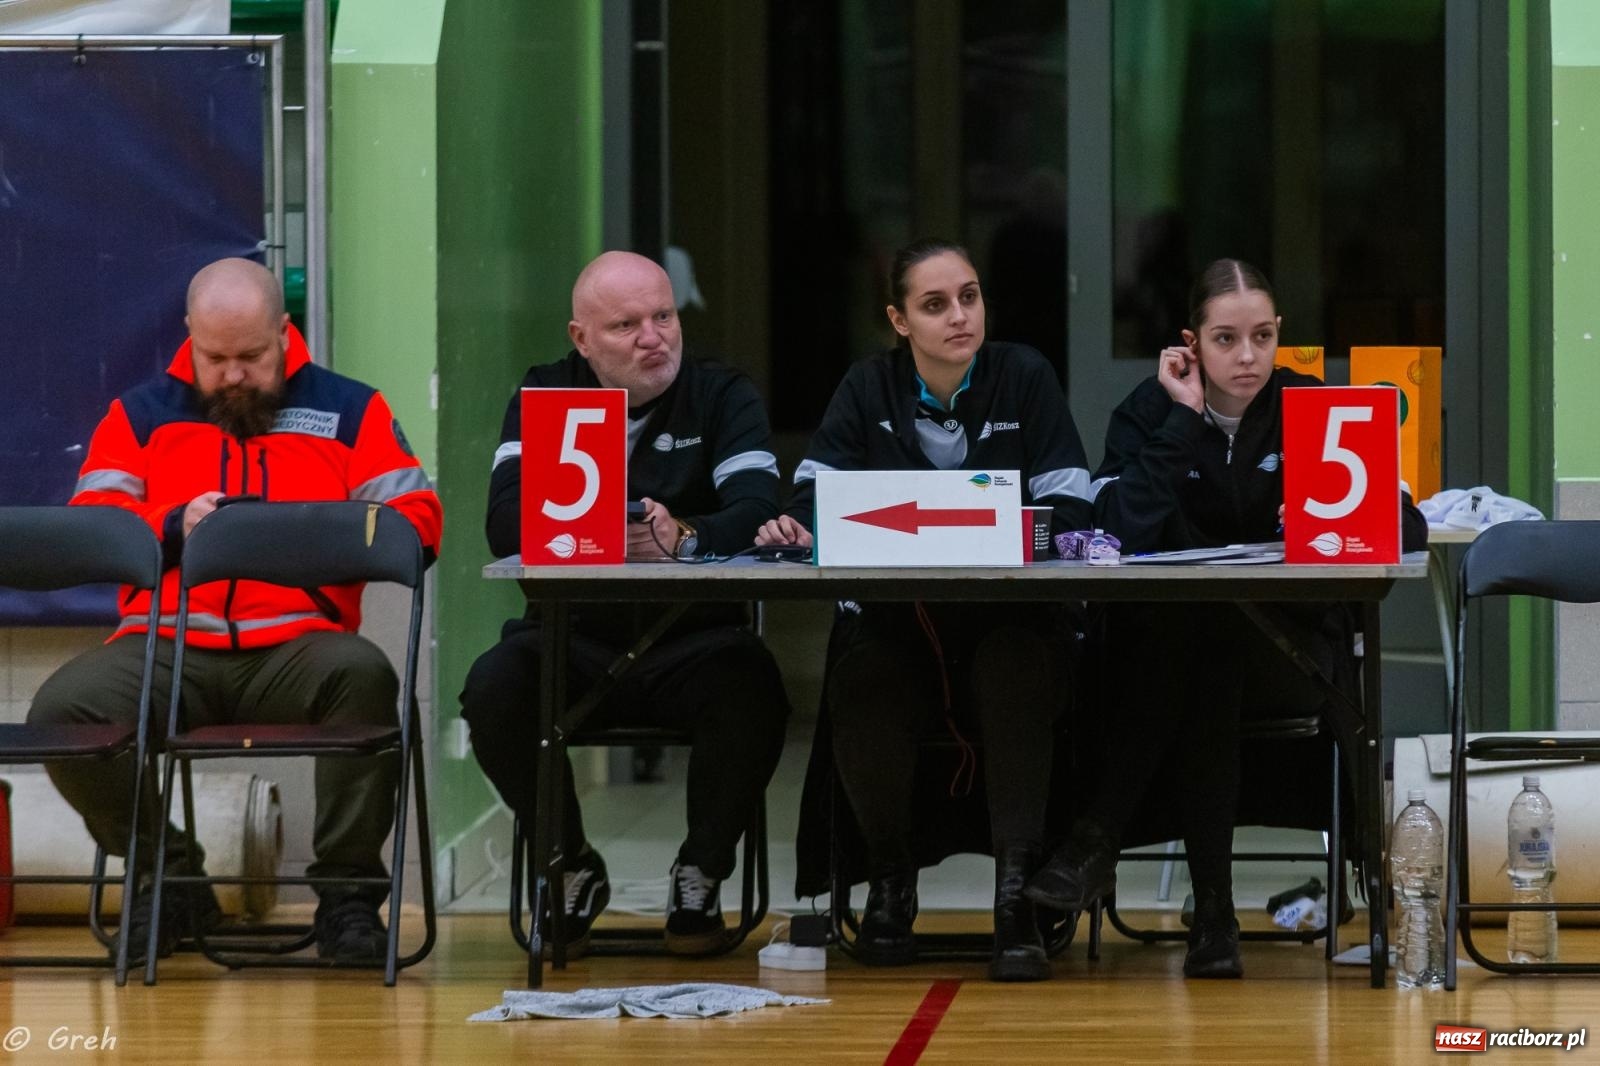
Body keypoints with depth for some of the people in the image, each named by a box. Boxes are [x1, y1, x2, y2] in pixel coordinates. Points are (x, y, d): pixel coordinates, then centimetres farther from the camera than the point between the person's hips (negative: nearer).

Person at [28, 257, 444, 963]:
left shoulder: (351, 411, 16)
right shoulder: (140, 415, 19)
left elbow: (418, 523, 6)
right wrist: (173, 528, -11)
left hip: (295, 647, -1)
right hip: (166, 647, 1)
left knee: (364, 674, -36)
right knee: (61, 710, -28)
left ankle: (346, 887, -18)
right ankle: (165, 875, -3)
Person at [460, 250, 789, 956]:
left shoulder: (725, 397, 5)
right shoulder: (543, 396, 6)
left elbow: (757, 512, -12)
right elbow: (506, 522, -9)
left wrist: (683, 538, -33)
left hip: (692, 639, -1)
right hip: (573, 639, 1)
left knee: (753, 687, -32)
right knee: (493, 687, -29)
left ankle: (701, 874, -6)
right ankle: (574, 869, -3)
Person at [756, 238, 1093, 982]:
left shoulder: (1024, 378, 4)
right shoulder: (868, 389, 8)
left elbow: (1068, 513, -4)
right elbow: (817, 494, -3)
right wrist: (795, 525, -27)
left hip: (1004, 615, -1)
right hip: (891, 618, 1)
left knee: (1020, 676, -35)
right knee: (859, 686, -31)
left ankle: (1015, 891, -28)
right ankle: (889, 879, -5)